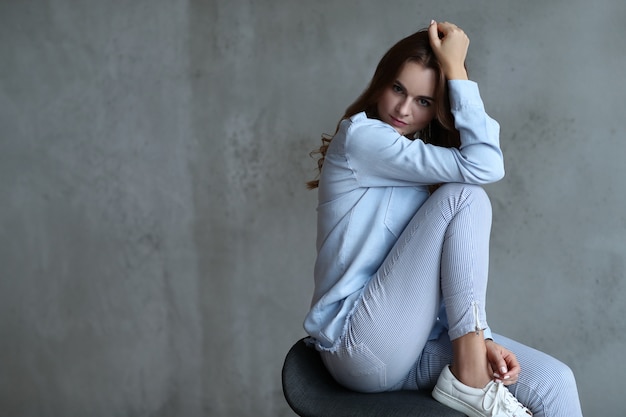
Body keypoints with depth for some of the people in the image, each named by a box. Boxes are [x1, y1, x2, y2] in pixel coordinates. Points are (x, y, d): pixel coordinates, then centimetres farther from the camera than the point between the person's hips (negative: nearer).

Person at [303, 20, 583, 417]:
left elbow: (451, 271, 9)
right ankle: (470, 380, -17)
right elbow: (484, 165, -18)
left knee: (554, 381, -13)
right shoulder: (359, 135, -9)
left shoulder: (426, 172, 15)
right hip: (362, 348, -7)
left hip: (415, 345, 7)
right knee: (465, 196, -19)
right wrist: (455, 67, -13)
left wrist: (479, 339, -5)